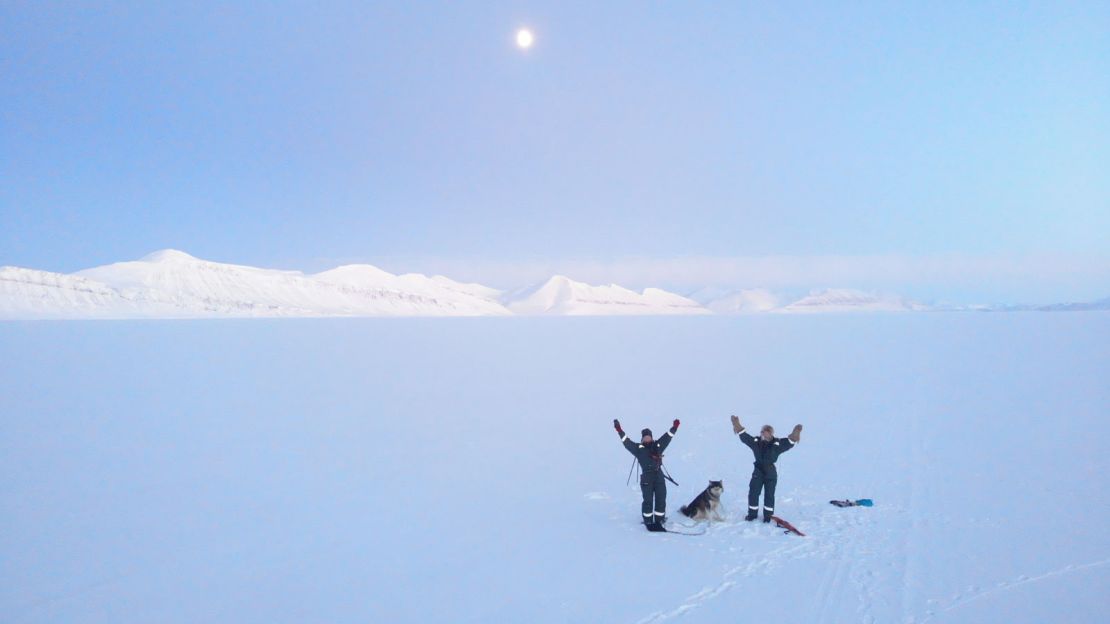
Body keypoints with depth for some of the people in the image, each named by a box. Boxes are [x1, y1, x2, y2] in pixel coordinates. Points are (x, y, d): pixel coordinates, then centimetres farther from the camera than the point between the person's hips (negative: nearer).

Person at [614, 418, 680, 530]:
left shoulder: (658, 445, 18)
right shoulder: (638, 448, 8)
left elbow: (667, 437, 24)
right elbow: (626, 442, 1)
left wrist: (674, 427, 23)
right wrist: (619, 430, -7)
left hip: (659, 477, 3)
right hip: (646, 478, -3)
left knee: (661, 499, 4)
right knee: (648, 501, -3)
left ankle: (660, 520, 17)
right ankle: (648, 521, 8)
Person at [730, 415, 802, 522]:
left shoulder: (777, 444, -12)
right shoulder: (756, 442, -4)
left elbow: (788, 443, -24)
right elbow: (745, 437, -2)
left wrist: (793, 436, -42)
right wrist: (739, 428, -12)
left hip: (771, 474, -2)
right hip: (758, 472, 3)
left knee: (769, 495, 7)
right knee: (753, 493, 8)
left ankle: (768, 515, 23)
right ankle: (752, 513, 25)